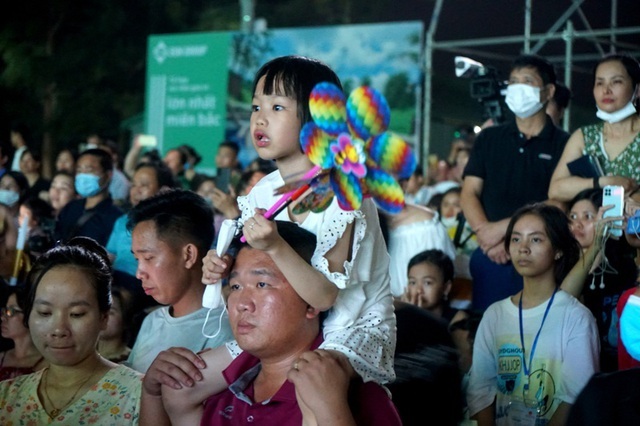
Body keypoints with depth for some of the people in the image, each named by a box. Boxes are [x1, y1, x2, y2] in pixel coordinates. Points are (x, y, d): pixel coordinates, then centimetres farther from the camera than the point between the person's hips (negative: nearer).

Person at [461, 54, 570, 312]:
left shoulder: (563, 145, 3)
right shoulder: (488, 139, 16)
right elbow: (469, 194, 9)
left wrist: (503, 228, -12)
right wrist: (484, 231, -11)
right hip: (490, 256, 3)